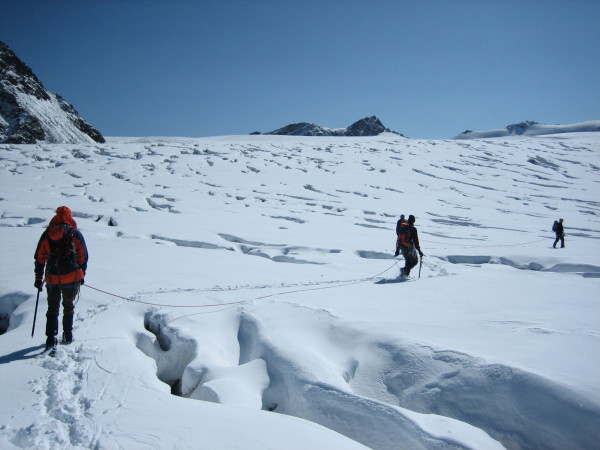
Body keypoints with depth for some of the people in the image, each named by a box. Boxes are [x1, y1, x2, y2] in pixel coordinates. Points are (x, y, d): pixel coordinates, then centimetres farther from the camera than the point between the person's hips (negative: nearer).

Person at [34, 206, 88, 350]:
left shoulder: (47, 234, 3)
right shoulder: (75, 234, -3)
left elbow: (39, 258, 6)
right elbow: (83, 257, -1)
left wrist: (38, 278, 13)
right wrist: (81, 275, 11)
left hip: (52, 279, 1)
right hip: (72, 277, -1)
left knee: (52, 309, 13)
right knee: (68, 307, 16)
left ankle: (51, 339, 6)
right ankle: (68, 336, 21)